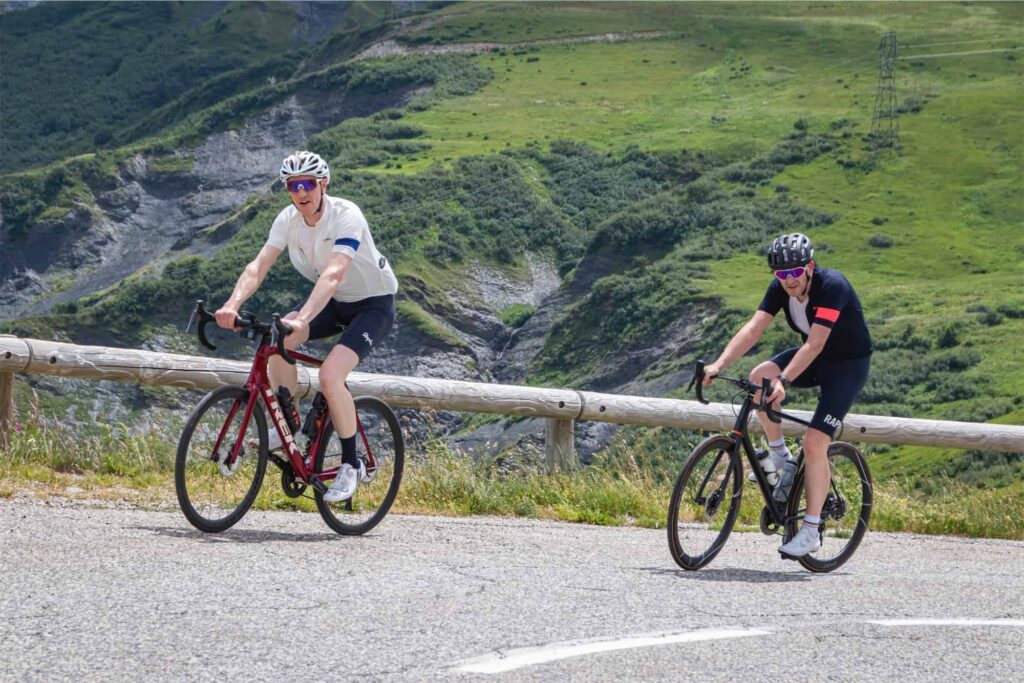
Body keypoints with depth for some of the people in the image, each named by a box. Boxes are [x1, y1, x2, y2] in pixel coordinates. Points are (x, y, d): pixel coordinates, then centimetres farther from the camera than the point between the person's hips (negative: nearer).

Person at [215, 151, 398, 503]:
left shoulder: (346, 215, -28)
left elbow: (333, 274, -41)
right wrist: (232, 305, -38)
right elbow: (258, 265, -19)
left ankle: (351, 465, -9)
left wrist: (303, 319, -54)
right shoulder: (289, 219, -9)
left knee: (330, 374, -25)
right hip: (334, 302, 6)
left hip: (373, 303, -6)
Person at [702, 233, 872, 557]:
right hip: (816, 359, 6)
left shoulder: (832, 286, -30)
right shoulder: (781, 288, -11)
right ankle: (779, 455, -2)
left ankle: (811, 531, -9)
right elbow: (753, 328, -20)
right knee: (759, 377, -22)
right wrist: (718, 365, -33)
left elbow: (815, 344, -37)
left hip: (848, 364, -6)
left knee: (815, 442, -17)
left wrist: (784, 381, -48)